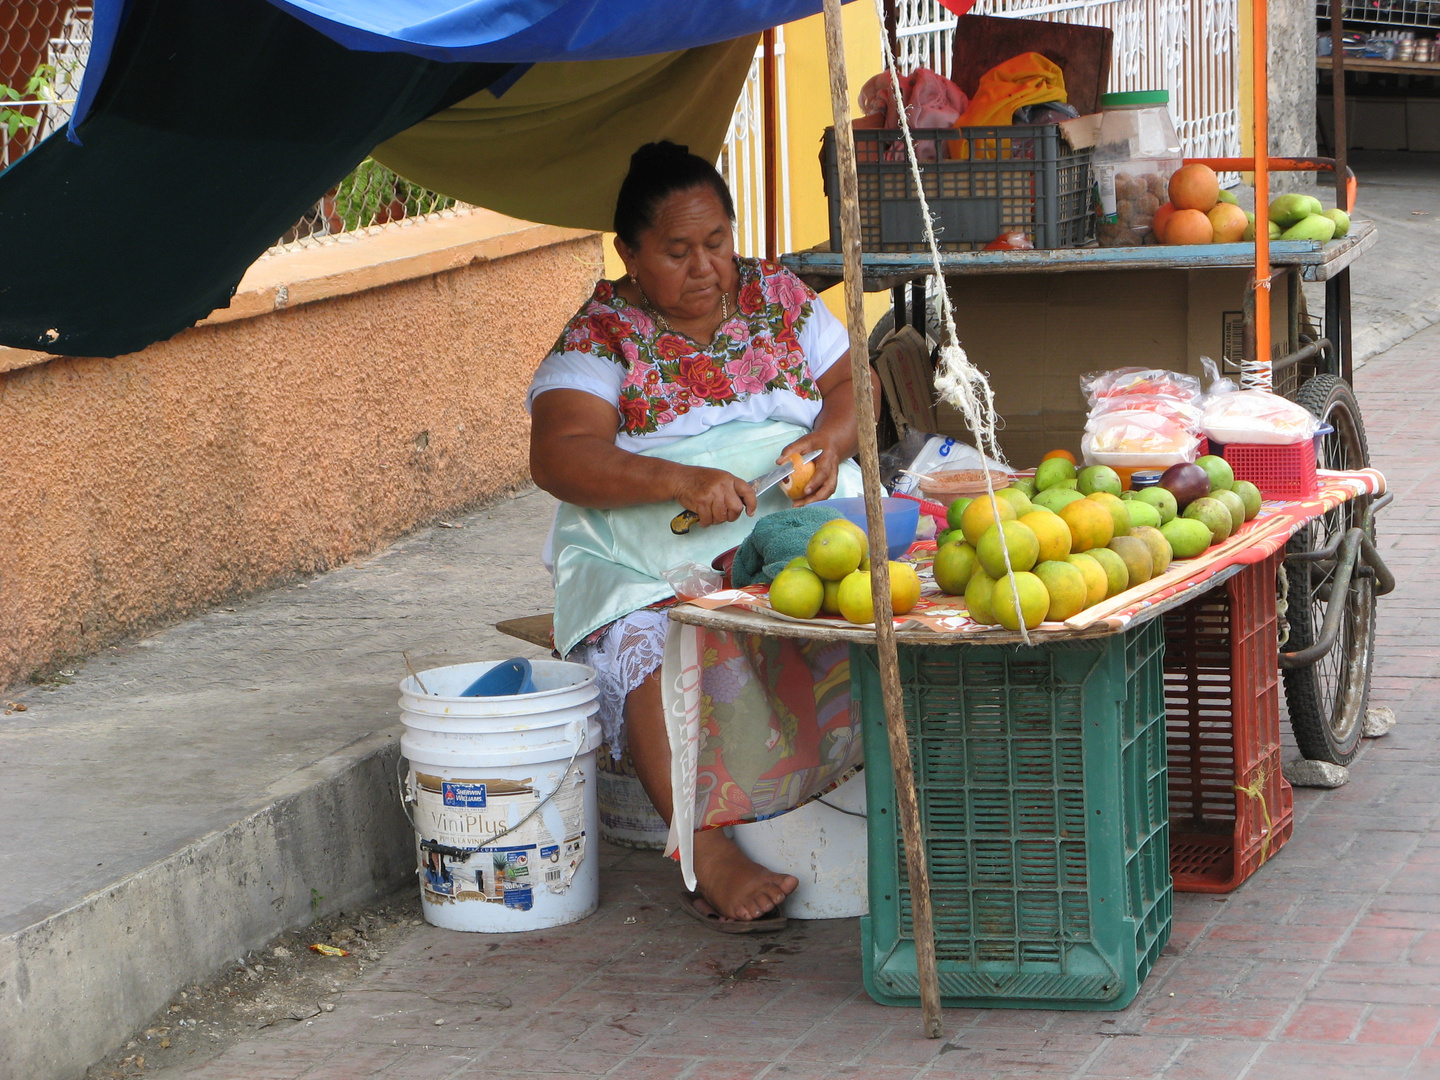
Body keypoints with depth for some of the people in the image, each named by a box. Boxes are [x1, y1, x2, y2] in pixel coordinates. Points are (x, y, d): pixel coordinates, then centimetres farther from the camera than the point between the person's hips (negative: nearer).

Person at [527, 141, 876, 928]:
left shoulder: (777, 296, 14)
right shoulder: (599, 336, -1)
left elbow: (852, 382, 16)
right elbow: (558, 456, -14)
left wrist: (831, 436, -9)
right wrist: (681, 481, -28)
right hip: (649, 558, -3)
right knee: (648, 646, -35)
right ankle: (711, 854, -41)